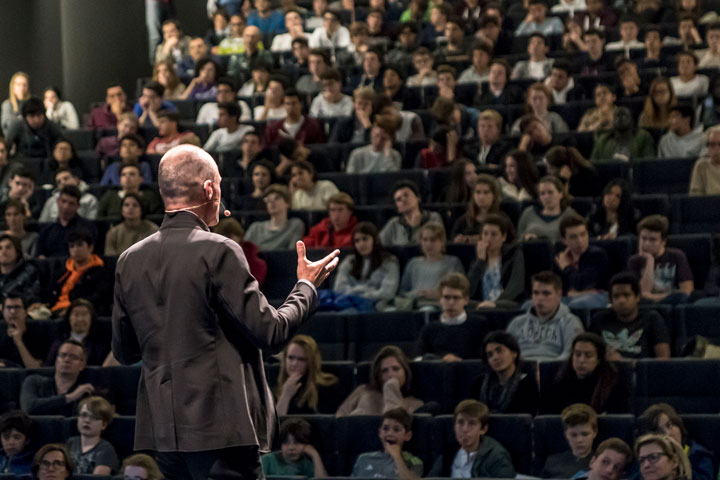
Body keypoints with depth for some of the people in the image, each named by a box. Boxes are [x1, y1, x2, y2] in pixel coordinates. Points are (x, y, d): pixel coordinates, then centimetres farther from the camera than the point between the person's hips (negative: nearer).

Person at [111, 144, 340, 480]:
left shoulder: (129, 262, 7)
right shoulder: (218, 253, -11)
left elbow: (124, 352, 14)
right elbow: (270, 331, -10)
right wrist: (307, 286, 7)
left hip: (162, 427, 7)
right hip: (220, 427, -7)